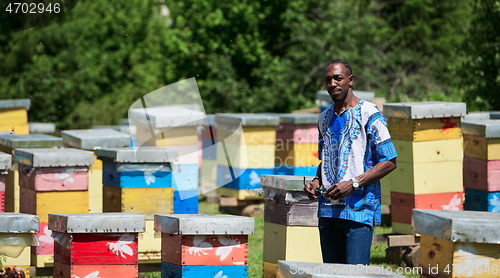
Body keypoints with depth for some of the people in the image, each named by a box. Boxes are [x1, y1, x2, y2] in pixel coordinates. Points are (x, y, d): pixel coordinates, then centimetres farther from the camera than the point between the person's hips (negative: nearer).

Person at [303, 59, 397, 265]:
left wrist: (353, 183, -17)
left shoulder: (369, 114, -5)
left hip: (359, 209, -7)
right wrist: (316, 182, 7)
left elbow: (389, 162, -8)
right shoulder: (325, 118, 17)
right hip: (328, 209, 7)